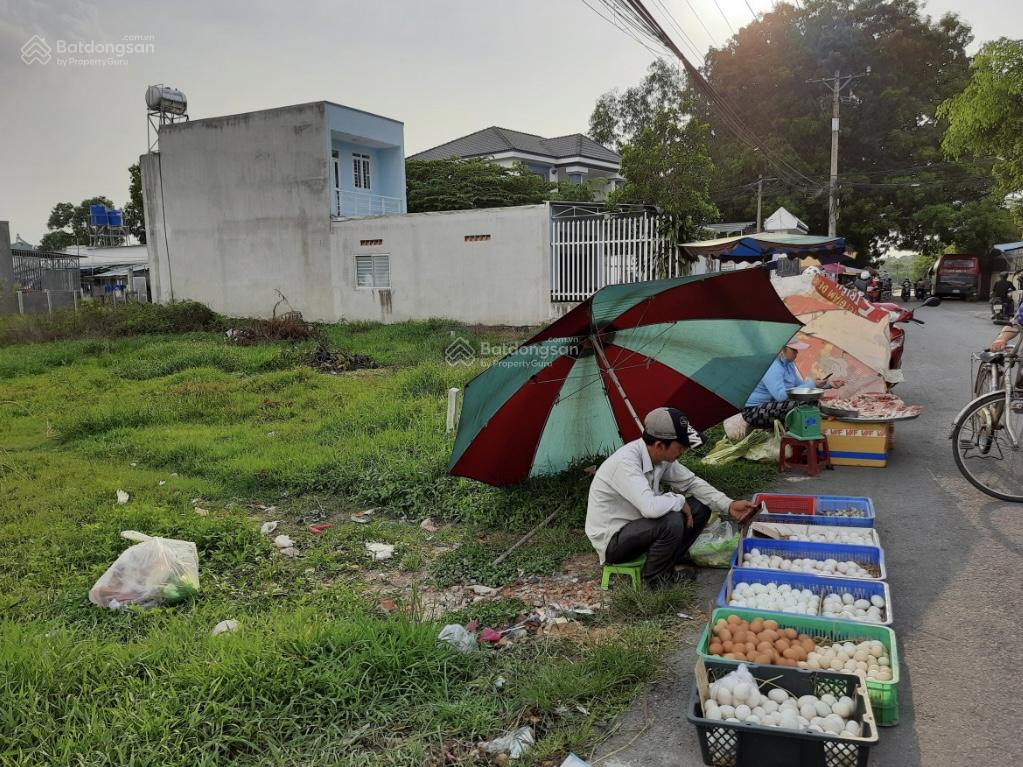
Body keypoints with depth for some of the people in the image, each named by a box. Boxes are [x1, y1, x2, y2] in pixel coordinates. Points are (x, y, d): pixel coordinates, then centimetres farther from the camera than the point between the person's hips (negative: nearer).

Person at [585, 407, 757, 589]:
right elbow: (650, 507, -43)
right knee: (672, 522, -32)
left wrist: (729, 505, -5)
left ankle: (667, 564, 10)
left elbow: (691, 482, 6)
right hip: (612, 541, -8)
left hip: (636, 523, 9)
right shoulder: (626, 462, -33)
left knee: (700, 508, 0)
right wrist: (679, 501, -22)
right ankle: (654, 577, -5)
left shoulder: (661, 457, -6)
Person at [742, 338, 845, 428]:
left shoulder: (788, 363, 7)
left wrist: (828, 384, 5)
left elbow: (800, 384, 15)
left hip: (774, 405, 10)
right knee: (797, 405, -29)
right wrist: (811, 384, -28)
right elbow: (781, 395, -33)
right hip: (754, 411, -10)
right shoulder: (771, 366, -24)